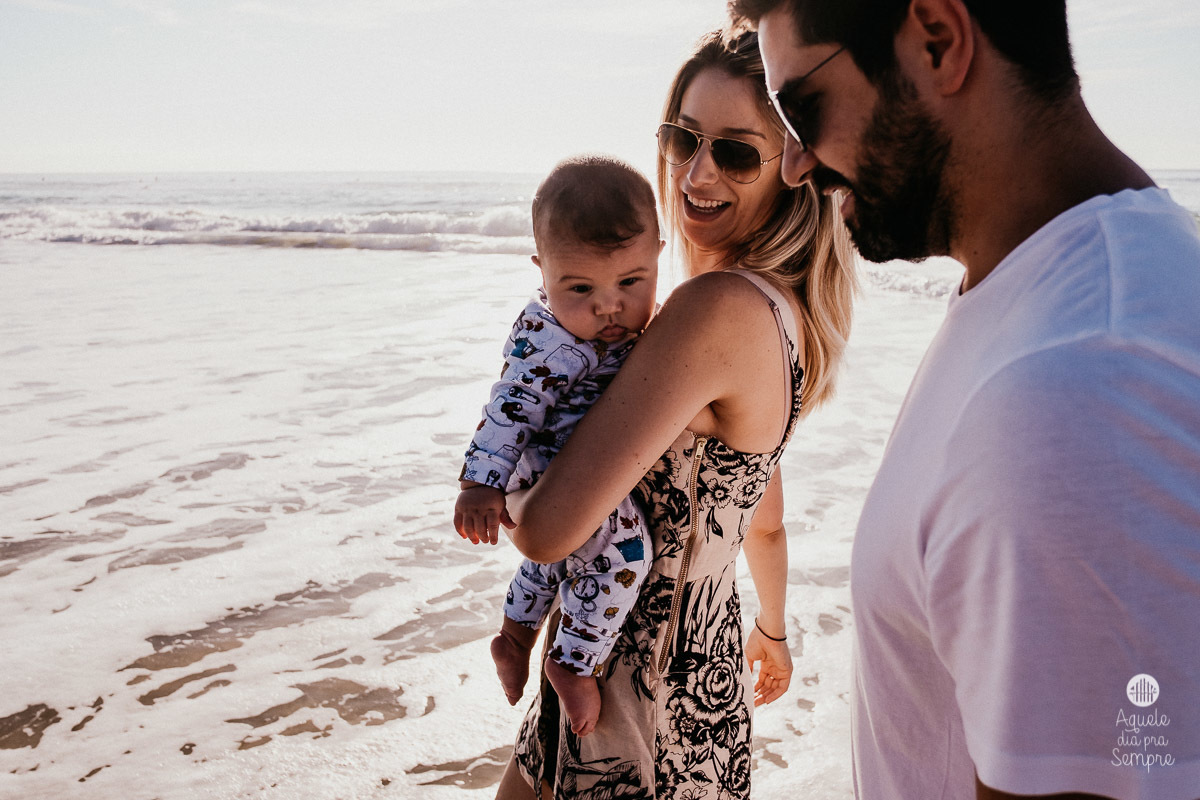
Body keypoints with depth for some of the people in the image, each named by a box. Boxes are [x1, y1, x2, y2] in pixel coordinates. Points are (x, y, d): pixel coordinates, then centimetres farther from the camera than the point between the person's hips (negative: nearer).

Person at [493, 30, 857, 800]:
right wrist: (773, 634, 30)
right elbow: (765, 520, 16)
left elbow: (548, 530, -30)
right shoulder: (782, 310, 3)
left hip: (637, 710, -9)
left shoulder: (720, 308, -27)